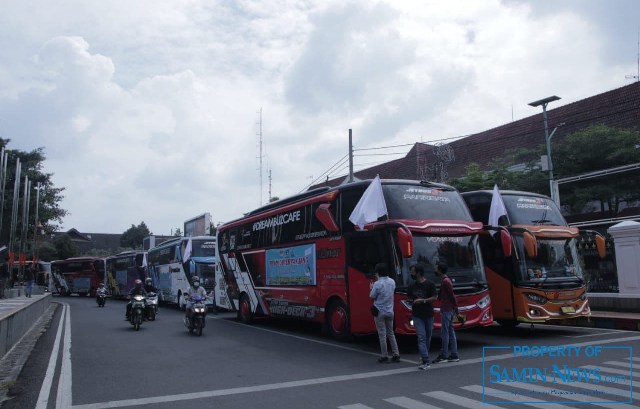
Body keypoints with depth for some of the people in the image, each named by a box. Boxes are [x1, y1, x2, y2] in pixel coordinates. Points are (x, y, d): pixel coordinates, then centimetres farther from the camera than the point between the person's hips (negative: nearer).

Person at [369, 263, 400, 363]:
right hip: (390, 311, 6)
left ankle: (384, 356, 8)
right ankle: (396, 354, 13)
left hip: (380, 312, -5)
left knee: (382, 334, 3)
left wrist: (371, 288, 10)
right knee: (391, 333, 16)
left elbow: (372, 297, -10)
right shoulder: (392, 282, 1)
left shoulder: (377, 284, -18)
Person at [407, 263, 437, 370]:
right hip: (417, 315, 1)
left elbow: (435, 297, -8)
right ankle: (425, 361, -13)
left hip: (428, 314, -1)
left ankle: (424, 357, 30)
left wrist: (423, 300, -17)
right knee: (421, 337, -9)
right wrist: (412, 301, -4)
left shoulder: (429, 284, -6)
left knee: (427, 337, 12)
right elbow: (408, 297, 16)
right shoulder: (412, 286, 4)